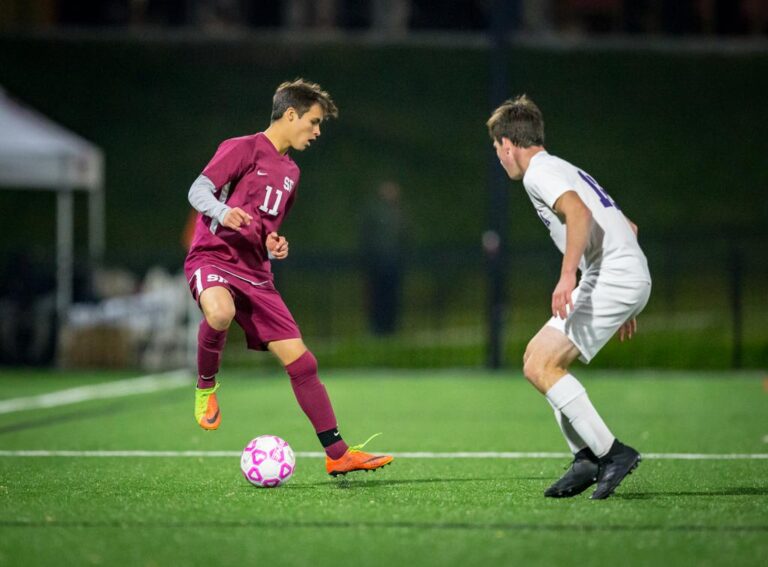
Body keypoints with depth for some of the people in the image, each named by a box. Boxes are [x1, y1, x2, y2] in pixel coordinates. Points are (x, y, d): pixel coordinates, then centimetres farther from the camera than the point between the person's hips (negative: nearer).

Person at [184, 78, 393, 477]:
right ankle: (205, 384, -12)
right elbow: (198, 190, -11)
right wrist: (223, 211, -32)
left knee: (300, 360, -2)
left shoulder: (290, 172, 22)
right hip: (213, 256, -7)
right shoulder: (243, 149, -2)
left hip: (256, 273, 7)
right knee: (220, 312, -42)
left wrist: (274, 245, 10)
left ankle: (337, 453, 2)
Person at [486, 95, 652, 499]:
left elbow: (579, 214, -24)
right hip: (625, 277, 10)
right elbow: (627, 227, 30)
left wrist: (567, 275, -29)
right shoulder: (563, 170, 26)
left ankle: (611, 452, -14)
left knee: (540, 367, -13)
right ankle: (587, 459, 10)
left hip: (614, 276, -10)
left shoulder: (539, 172, -4)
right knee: (537, 358, 15)